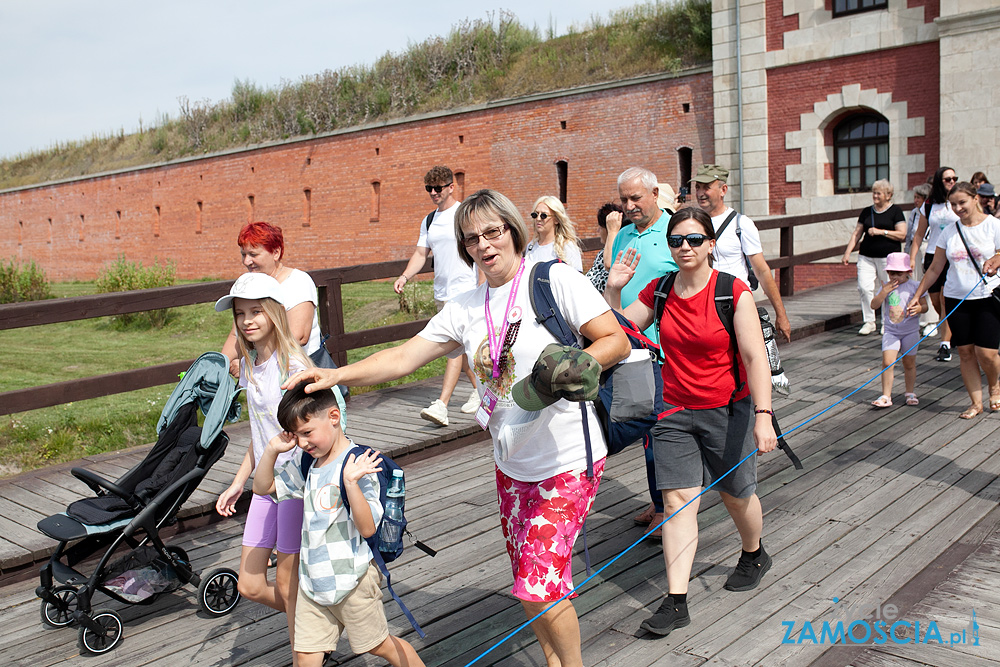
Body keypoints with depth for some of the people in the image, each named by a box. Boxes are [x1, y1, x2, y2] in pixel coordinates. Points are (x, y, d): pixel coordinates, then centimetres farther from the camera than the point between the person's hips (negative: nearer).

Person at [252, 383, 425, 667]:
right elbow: (262, 487, 13)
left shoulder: (358, 466, -19)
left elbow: (368, 528, -24)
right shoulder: (306, 464, 3)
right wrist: (272, 450, -4)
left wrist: (351, 483, -39)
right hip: (312, 580, 7)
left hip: (351, 578, -6)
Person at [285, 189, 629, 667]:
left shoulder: (555, 279, -11)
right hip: (512, 464, 6)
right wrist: (335, 375, -8)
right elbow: (403, 357, 3)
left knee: (539, 585, -10)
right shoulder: (465, 308, 6)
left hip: (568, 461, -6)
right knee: (529, 582, 16)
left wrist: (573, 366, -29)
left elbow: (616, 341, -12)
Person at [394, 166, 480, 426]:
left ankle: (441, 405, -21)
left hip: (465, 290, -7)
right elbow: (421, 253, 14)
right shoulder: (428, 221, 14)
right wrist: (405, 276, -3)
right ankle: (479, 389, 30)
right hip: (441, 293, 8)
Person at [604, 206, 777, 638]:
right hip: (674, 411, 3)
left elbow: (755, 357, -17)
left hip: (727, 410, -2)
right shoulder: (658, 291, -1)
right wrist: (613, 290, -10)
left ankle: (754, 555, 47)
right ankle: (675, 602, -1)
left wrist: (762, 416, -24)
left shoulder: (734, 293, -13)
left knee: (736, 494, 15)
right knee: (677, 500, -4)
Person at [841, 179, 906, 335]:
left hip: (889, 257, -3)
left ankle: (887, 323, 14)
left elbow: (902, 234, -5)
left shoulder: (895, 211, 2)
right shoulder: (866, 211, 14)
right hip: (866, 256, 3)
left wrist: (881, 231, -13)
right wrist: (847, 252, 6)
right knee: (864, 287, -11)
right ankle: (869, 322, 0)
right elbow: (856, 234, 15)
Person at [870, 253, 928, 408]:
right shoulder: (886, 287, 3)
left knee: (909, 364, 9)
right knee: (887, 362, -11)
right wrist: (884, 292, -17)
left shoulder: (914, 286, -3)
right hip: (891, 332, 1)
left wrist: (918, 309, -24)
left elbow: (925, 306, -2)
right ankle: (886, 396, -6)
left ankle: (910, 393, 28)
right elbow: (874, 305, -4)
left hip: (910, 331, -1)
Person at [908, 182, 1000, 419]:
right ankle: (976, 402, 14)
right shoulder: (948, 232, 7)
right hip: (956, 299, 3)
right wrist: (917, 296, 10)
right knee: (965, 352, 3)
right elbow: (935, 268, 12)